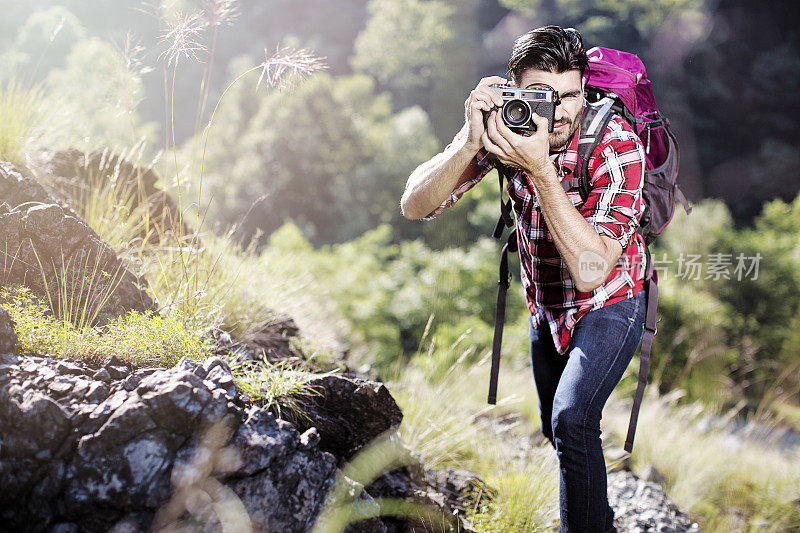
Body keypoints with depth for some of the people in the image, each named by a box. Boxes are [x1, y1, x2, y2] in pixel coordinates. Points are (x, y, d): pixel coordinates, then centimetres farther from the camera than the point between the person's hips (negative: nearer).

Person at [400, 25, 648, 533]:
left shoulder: (617, 144, -31)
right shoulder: (507, 123, -18)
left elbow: (591, 272, -39)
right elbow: (416, 206, -24)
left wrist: (542, 171, -45)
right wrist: (470, 141, -40)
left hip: (609, 304, -5)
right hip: (545, 303, 5)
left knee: (571, 419, -27)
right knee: (556, 429, 21)